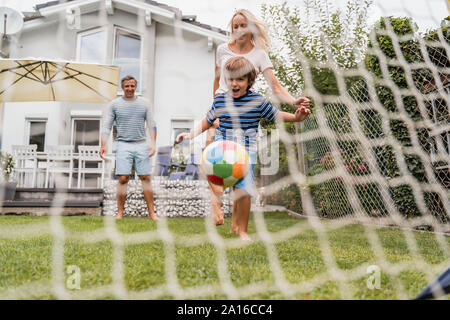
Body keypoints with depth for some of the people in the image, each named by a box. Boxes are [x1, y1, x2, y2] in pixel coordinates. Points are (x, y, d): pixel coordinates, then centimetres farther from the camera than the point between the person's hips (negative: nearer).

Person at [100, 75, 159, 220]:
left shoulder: (144, 103, 10)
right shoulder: (115, 104, 7)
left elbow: (152, 125, 10)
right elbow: (107, 126, 7)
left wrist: (153, 143, -2)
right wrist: (103, 145, -4)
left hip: (141, 145, 1)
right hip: (123, 145, -1)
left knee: (146, 178, 0)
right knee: (123, 179, -7)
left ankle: (151, 212, 5)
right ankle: (120, 213, 0)